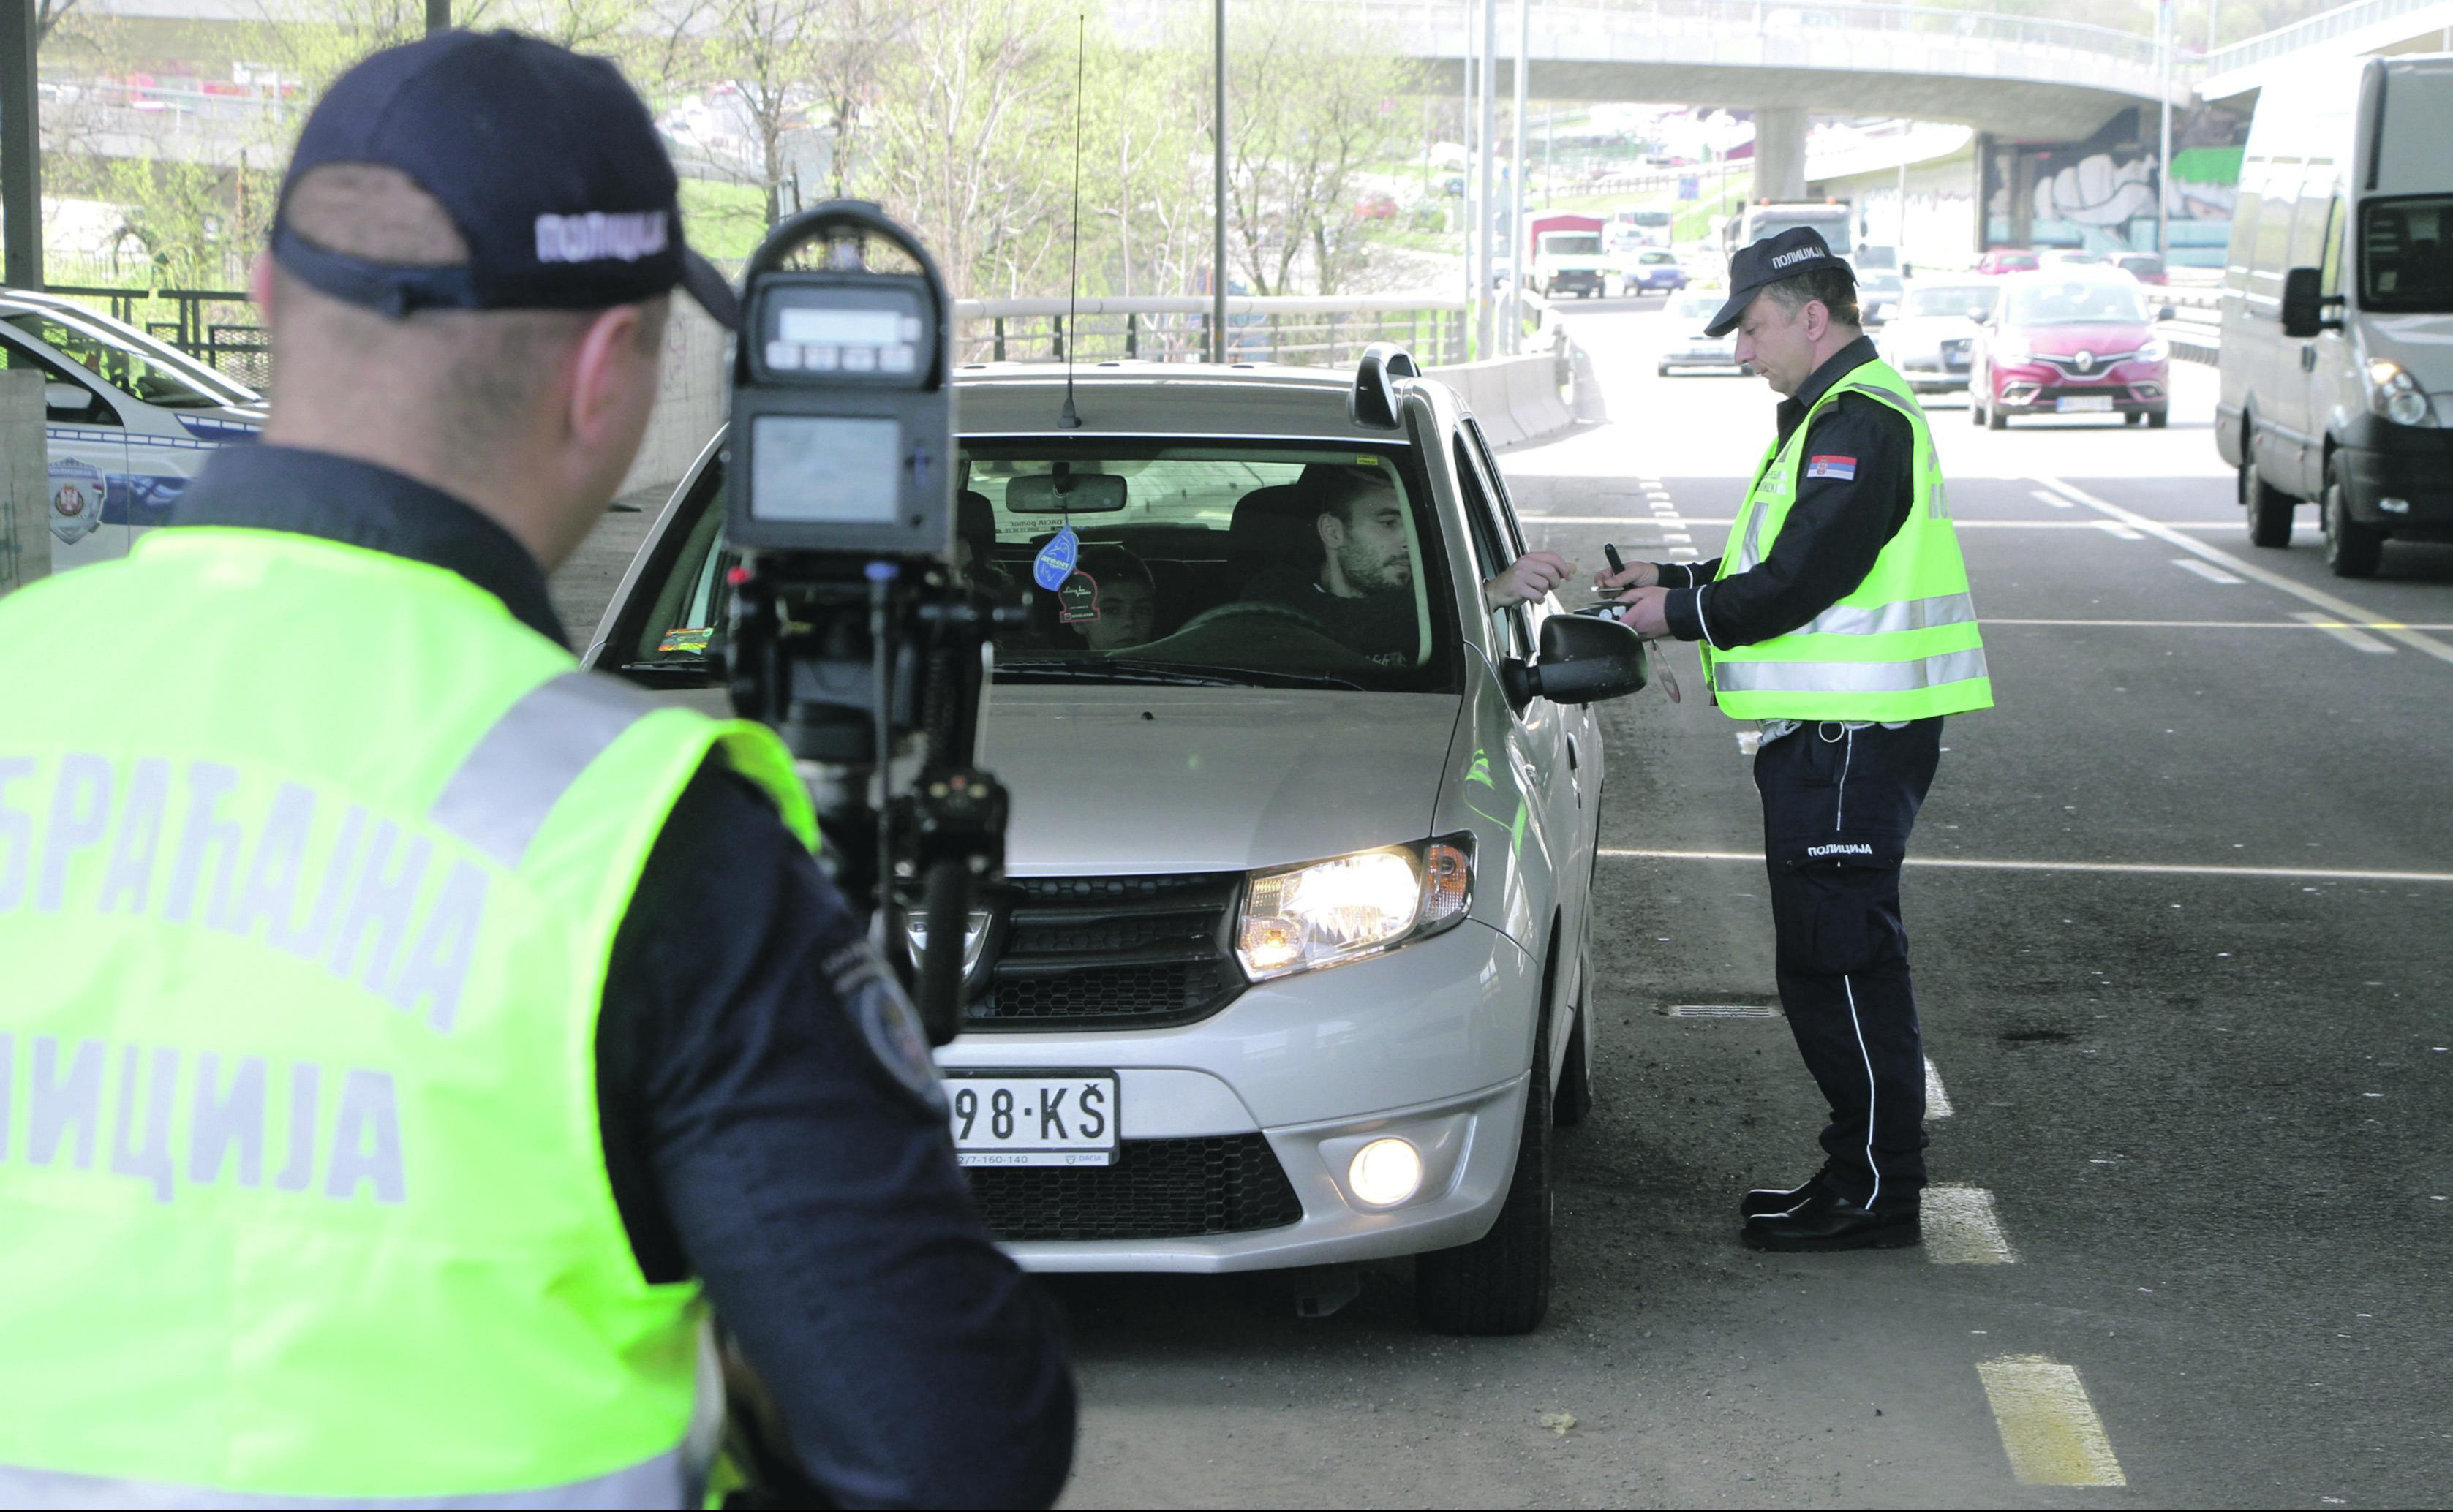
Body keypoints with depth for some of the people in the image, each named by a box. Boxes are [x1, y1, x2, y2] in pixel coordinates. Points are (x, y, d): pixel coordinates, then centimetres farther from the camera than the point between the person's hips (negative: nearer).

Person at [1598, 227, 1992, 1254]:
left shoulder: (1859, 421, -16)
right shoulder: (1835, 417, 19)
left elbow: (1798, 584, -22)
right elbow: (1790, 571, 23)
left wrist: (1683, 614, -9)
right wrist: (1675, 581, 14)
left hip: (1853, 743, -11)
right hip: (1826, 735, 11)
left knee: (1839, 958, -7)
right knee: (1827, 958, 14)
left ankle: (1876, 1188, -1)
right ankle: (1863, 1170, 21)